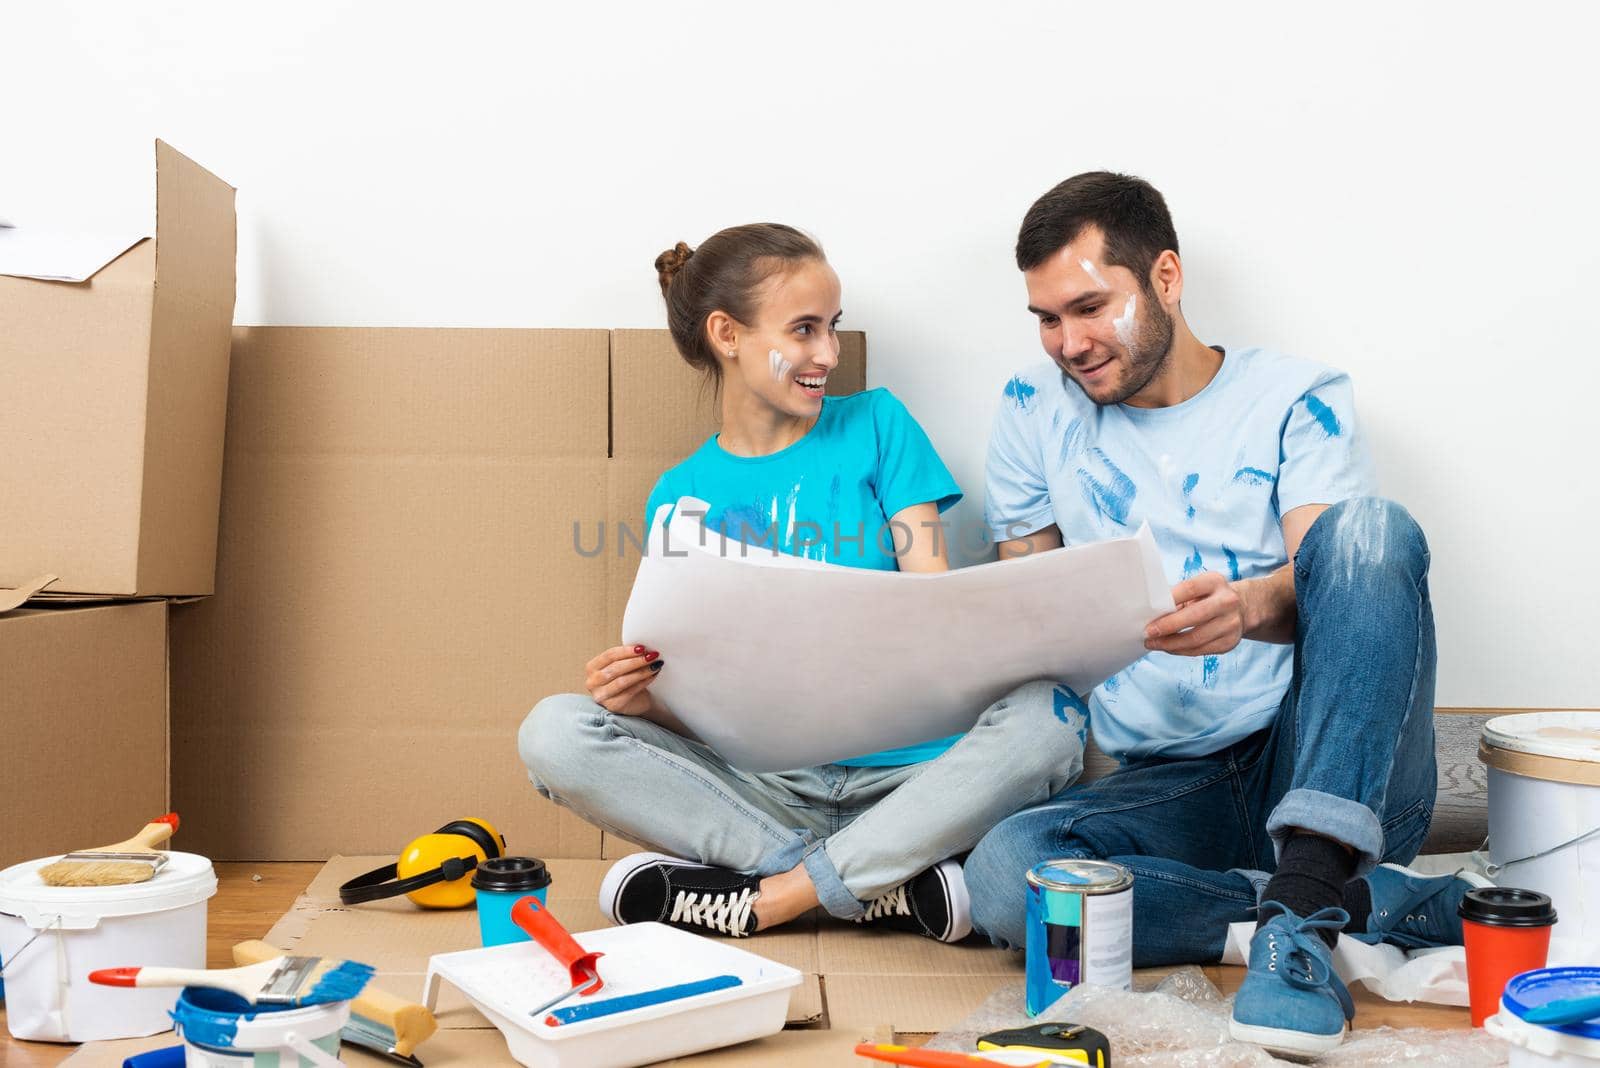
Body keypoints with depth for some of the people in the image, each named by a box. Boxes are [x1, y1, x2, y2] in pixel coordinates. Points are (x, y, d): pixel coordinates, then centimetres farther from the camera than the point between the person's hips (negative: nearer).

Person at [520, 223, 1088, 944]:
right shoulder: (680, 496, 8)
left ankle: (761, 899, -22)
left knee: (1049, 715, -29)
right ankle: (890, 885, -23)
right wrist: (646, 699, -16)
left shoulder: (876, 425, 6)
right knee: (554, 733, -21)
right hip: (762, 787, 1)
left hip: (899, 773, -1)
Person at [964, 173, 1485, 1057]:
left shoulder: (1297, 400, 4)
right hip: (1163, 785, 2)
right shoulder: (1035, 413, 11)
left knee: (1370, 528, -26)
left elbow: (1329, 577, -12)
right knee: (1005, 871, -30)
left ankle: (1305, 901, -37)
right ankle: (1394, 905, -22)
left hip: (1318, 765, -2)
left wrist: (1249, 606, -34)